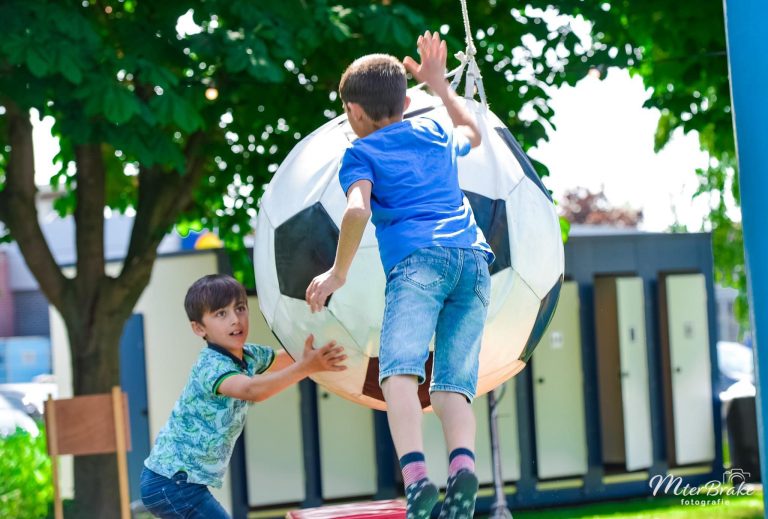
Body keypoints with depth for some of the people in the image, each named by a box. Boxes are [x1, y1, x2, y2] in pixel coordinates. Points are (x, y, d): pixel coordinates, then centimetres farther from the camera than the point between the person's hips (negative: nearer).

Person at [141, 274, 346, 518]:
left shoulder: (249, 356, 4)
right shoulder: (211, 366, -23)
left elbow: (285, 358, 24)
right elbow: (251, 390, -44)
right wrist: (305, 367, -49)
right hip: (171, 482, -10)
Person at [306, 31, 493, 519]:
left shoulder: (361, 154, 15)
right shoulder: (436, 134, 30)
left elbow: (358, 209, -5)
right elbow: (472, 133, 54)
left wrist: (338, 273, 4)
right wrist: (439, 82, 62)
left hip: (419, 258, -5)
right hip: (474, 258, 5)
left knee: (399, 371, -20)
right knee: (453, 386, -3)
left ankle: (416, 476, -43)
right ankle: (463, 466, -32)